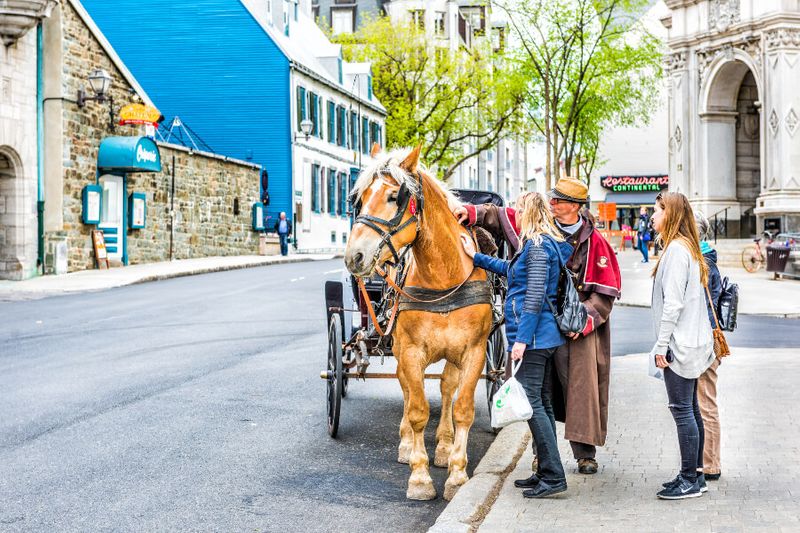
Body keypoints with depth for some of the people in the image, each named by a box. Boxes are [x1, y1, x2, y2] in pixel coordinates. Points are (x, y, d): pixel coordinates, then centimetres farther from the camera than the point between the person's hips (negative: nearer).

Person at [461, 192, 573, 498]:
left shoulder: (537, 245, -13)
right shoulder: (540, 243, 18)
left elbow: (535, 295, -19)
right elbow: (509, 269, 34)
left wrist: (522, 338, -20)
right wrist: (476, 257, 37)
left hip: (533, 335, -10)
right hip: (546, 336, 10)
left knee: (531, 403, -9)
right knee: (541, 403, 13)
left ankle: (554, 477, -9)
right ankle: (546, 473, 19)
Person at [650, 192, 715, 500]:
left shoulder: (677, 249, -15)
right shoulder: (687, 247, 16)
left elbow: (673, 303, -20)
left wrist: (661, 345, -17)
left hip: (681, 344, -10)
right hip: (690, 342, 10)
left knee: (682, 410, -6)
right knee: (690, 410, 14)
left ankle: (690, 481, -1)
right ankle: (695, 474, 21)